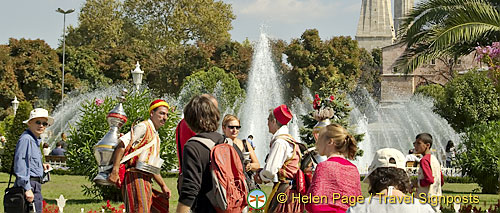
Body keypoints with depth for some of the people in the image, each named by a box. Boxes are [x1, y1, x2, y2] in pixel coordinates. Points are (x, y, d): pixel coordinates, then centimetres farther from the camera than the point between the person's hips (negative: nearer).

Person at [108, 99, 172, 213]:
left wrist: (163, 185, 26)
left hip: (146, 180, 9)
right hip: (135, 177, -9)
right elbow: (122, 144, -18)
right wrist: (115, 171, -25)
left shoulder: (156, 137, 26)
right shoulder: (143, 127, -4)